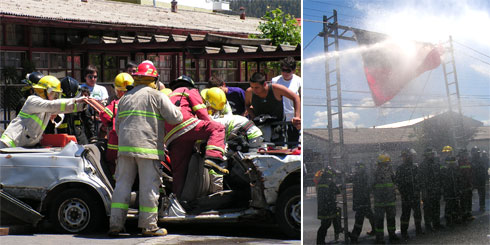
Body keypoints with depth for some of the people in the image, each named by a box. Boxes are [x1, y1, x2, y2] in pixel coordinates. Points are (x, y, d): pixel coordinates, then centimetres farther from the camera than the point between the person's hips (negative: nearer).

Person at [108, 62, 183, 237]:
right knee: (149, 187, 1)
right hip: (148, 147, -5)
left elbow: (117, 126, 22)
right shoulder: (157, 96, 0)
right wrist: (176, 109, 18)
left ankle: (115, 224, 6)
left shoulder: (125, 98, 18)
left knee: (122, 184, 8)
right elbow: (175, 118, -3)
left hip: (125, 146, 5)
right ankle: (149, 226, 3)